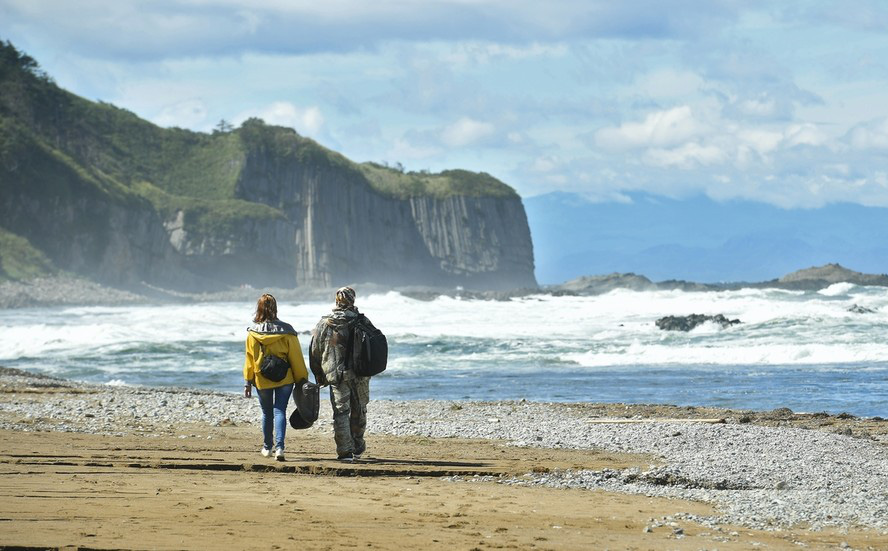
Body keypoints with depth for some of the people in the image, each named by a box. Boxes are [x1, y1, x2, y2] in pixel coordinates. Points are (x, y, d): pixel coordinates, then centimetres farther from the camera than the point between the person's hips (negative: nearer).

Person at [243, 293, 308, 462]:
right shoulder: (286, 331, -9)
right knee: (280, 411, -1)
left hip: (262, 380, 1)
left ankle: (267, 447, 27)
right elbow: (296, 357, -5)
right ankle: (279, 446, -18)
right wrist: (302, 379, 4)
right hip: (284, 378, -1)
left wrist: (248, 382, 7)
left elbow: (249, 359, 0)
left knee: (267, 413, 16)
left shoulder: (253, 333, -7)